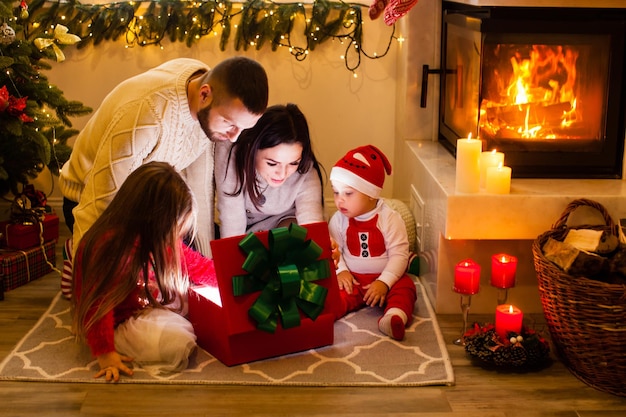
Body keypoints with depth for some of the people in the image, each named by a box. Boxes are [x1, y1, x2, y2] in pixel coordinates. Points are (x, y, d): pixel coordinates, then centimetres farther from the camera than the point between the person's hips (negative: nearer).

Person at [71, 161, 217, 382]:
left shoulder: (162, 239, -3)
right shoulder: (108, 247, -29)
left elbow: (195, 263, 11)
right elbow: (98, 304, -29)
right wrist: (105, 353, -32)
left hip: (158, 304, 9)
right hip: (123, 321, -8)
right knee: (177, 345, -30)